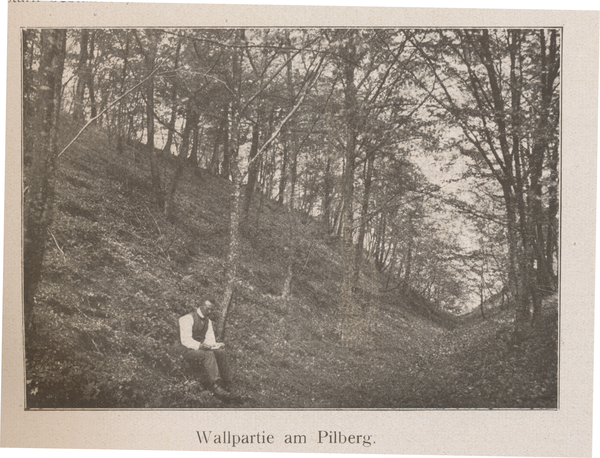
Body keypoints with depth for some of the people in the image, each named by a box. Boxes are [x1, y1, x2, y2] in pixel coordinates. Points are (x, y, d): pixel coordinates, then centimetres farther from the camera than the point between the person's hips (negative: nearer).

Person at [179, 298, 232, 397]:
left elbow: (210, 340, 12)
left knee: (221, 352, -21)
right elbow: (185, 340, -17)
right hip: (190, 351, -6)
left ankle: (226, 384, -20)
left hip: (203, 348, 7)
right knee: (209, 354, -35)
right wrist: (199, 346, -33)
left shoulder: (208, 321, 17)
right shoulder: (188, 318, -8)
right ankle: (215, 385, -42)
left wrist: (218, 345, -11)